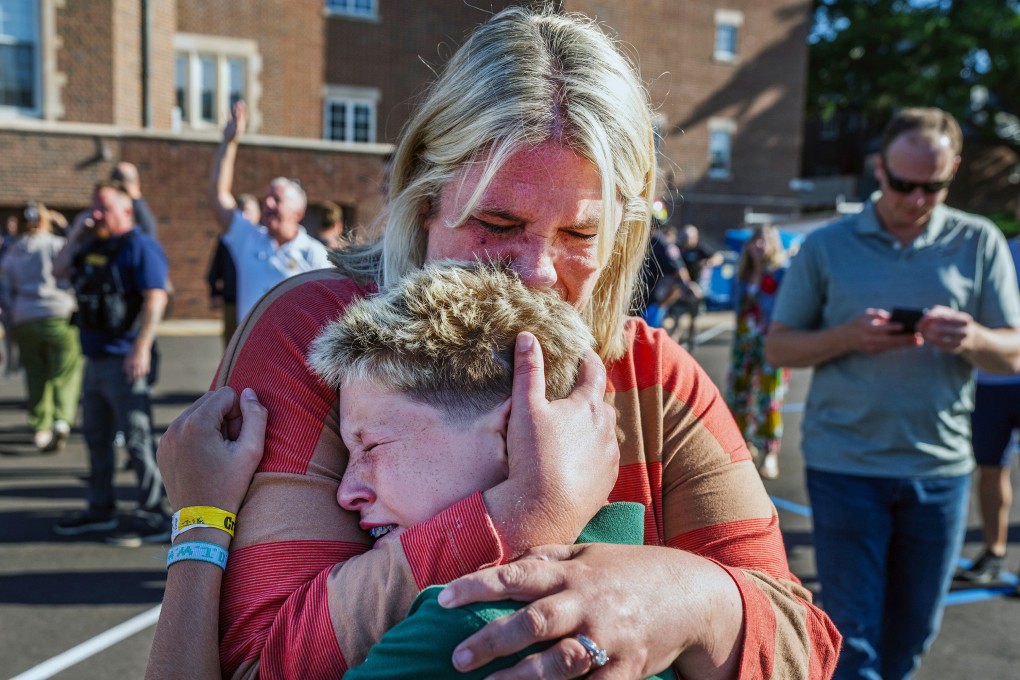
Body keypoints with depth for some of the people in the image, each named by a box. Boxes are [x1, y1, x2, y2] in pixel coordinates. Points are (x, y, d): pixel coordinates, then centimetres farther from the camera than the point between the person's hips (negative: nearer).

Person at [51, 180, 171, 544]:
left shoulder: (140, 246, -11)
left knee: (137, 439, -6)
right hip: (95, 359, 10)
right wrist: (75, 235, 11)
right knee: (96, 437, 17)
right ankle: (101, 509, 30)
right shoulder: (93, 246, 16)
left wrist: (141, 348, -27)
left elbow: (156, 299, -20)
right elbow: (58, 270, 24)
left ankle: (152, 516, 1)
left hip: (125, 360, -10)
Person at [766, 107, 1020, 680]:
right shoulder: (827, 246, 0)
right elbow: (778, 348, 0)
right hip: (846, 465, -2)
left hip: (940, 466, 2)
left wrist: (973, 340, -22)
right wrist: (848, 337, -19)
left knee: (912, 633, 16)